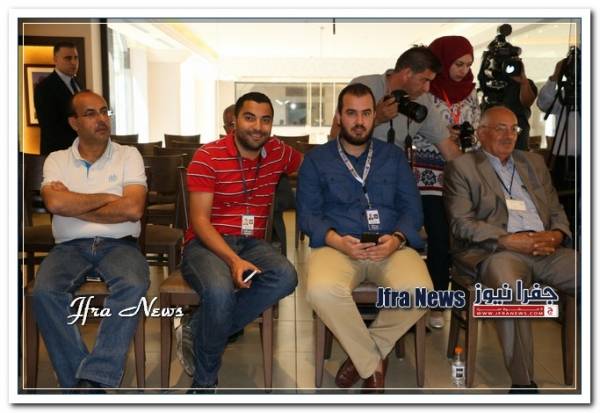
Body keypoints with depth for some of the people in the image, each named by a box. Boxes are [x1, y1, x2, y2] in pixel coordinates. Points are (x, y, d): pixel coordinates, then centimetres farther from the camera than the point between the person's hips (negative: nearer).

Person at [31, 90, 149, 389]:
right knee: (44, 291, -30)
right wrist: (108, 198, -3)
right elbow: (55, 203, -9)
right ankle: (77, 381, -21)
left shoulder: (129, 156, 8)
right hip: (70, 246, 1)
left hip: (118, 244, -1)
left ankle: (94, 379, -30)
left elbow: (133, 209, -7)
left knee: (133, 285, -34)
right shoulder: (56, 160, 12)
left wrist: (74, 206, -2)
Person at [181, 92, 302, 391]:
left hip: (252, 244, 5)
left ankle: (201, 330, -15)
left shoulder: (277, 152, 10)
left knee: (285, 276, -30)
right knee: (220, 290, -38)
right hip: (207, 243, -4)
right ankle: (205, 380, -11)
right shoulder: (208, 156, -6)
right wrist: (233, 260, -25)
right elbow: (199, 220, -12)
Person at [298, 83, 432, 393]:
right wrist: (336, 240, -15)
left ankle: (362, 355, -4)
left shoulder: (394, 156, 18)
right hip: (337, 246, -1)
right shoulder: (316, 159, 13)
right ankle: (373, 363, -10)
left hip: (390, 247, 2)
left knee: (419, 291, -31)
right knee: (321, 290, -36)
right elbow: (307, 213, 4)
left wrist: (397, 238, -11)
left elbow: (412, 208, 10)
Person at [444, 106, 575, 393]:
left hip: (546, 250, 5)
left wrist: (557, 234, -1)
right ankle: (522, 383, -27)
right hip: (493, 251, -5)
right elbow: (461, 223, -3)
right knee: (509, 286, -38)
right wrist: (507, 240, -15)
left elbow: (557, 211, 23)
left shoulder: (534, 163, 26)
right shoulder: (461, 167, 8)